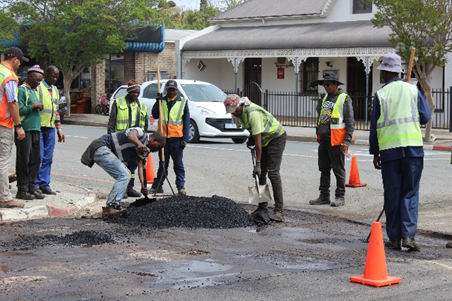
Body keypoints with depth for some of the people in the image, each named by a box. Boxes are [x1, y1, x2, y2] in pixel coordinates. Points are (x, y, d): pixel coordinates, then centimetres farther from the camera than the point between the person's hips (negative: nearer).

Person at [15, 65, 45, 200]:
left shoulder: (34, 91, 20)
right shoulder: (22, 90, -8)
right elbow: (18, 110, -17)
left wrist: (39, 107, 8)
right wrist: (33, 106, -13)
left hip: (35, 129, 9)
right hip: (25, 130, -9)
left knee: (35, 160, 9)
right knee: (24, 160, -5)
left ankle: (31, 187, 16)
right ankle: (22, 190, 0)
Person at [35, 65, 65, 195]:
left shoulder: (55, 90, 20)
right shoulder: (38, 87, -4)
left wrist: (59, 128, 21)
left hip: (50, 128, 7)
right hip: (39, 127, -7)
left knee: (48, 158, 7)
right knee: (38, 157, -7)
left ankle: (45, 184, 13)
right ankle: (35, 184, 0)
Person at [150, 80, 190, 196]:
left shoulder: (182, 102, 3)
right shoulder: (162, 101, 11)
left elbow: (186, 121, 2)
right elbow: (155, 115, 5)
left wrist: (185, 138, -5)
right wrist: (157, 102, -6)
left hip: (176, 138, -3)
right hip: (163, 137, 3)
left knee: (178, 163, 0)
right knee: (163, 163, 11)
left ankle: (181, 186, 3)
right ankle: (157, 185, 16)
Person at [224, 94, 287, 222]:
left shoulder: (253, 113, -30)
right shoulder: (240, 111, -1)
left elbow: (258, 140, -30)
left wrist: (257, 164, -29)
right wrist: (250, 138, 4)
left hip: (277, 138, -9)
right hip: (265, 139, 9)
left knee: (273, 172, -17)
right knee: (261, 173, 6)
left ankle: (279, 210, -18)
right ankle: (263, 207, 12)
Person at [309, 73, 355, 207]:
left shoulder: (344, 99, -6)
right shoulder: (324, 99, 15)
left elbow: (350, 122, -9)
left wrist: (347, 141, -16)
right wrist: (318, 135, 20)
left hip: (336, 142, -7)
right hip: (324, 141, 7)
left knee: (339, 170, 0)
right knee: (324, 169, 10)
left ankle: (340, 196, 7)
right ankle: (324, 196, 17)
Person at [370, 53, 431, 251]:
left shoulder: (380, 94, 1)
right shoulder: (413, 90, 4)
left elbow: (375, 125, 3)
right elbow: (425, 117, 4)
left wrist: (375, 152, 10)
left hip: (389, 150, -1)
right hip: (413, 147, 1)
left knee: (392, 195, 7)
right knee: (410, 193, 5)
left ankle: (394, 239, 10)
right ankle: (408, 235, -7)